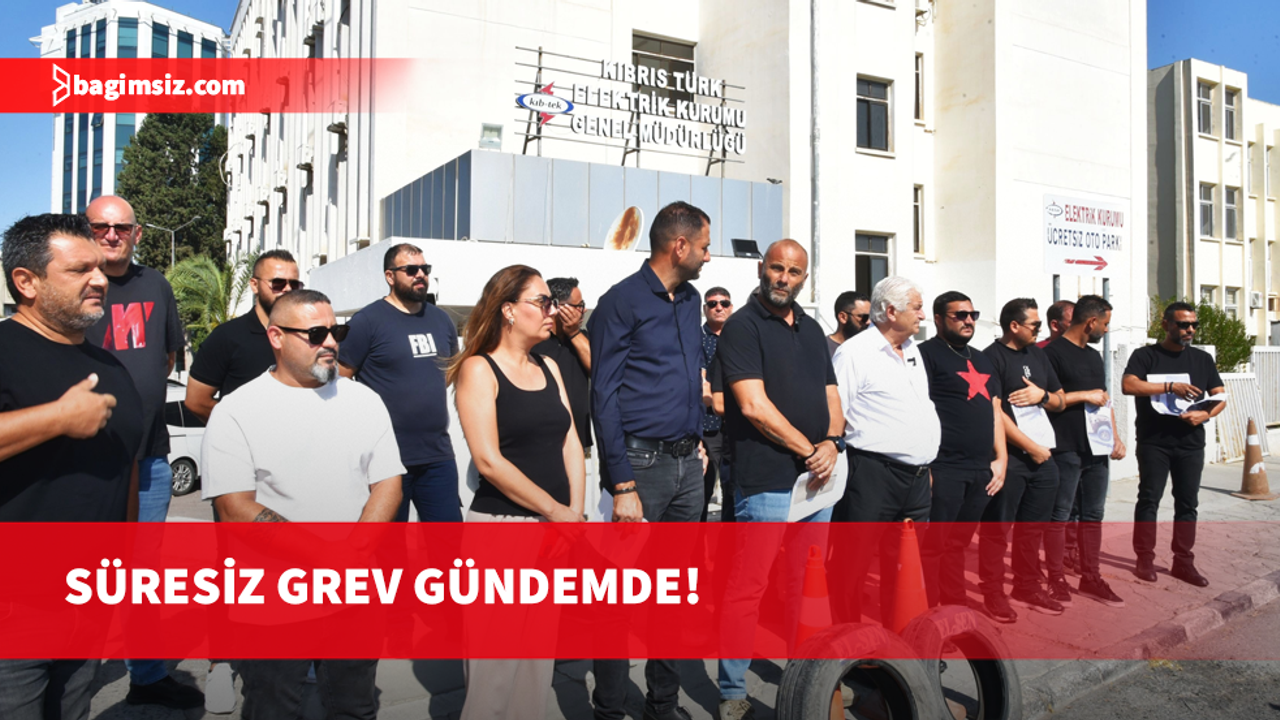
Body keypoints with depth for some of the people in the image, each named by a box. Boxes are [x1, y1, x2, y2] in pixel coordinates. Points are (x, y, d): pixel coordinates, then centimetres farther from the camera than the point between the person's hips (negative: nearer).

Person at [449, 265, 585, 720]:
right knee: (497, 662, 1)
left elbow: (570, 444, 9)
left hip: (554, 526, 6)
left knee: (539, 660, 13)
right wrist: (556, 510, -13)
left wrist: (575, 513, -3)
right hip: (501, 524, -6)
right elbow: (488, 460, -15)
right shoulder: (478, 368, -7)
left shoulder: (549, 368, 11)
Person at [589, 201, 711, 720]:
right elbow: (604, 398, -12)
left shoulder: (690, 299, 14)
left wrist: (696, 440, 15)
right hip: (643, 463, -7)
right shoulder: (622, 302, -9)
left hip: (687, 464, 7)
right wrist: (622, 486, -16)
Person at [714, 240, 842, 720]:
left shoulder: (811, 329, 17)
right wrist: (809, 450, -11)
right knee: (748, 587, -2)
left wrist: (832, 442, -3)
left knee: (805, 585, 16)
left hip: (817, 477, 7)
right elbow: (754, 406, -14)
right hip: (767, 479, -7)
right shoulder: (742, 327, -6)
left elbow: (830, 394, 16)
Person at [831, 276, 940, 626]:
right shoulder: (855, 352, -10)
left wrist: (926, 463, 20)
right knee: (852, 566, -1)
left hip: (916, 477, 8)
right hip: (873, 474, -8)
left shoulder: (913, 350, 15)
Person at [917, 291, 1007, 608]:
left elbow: (995, 410, 22)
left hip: (981, 471, 8)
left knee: (958, 545, 16)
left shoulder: (981, 360, 21)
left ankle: (956, 608, 26)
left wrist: (1001, 458, 14)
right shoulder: (927, 353, -5)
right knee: (931, 546, -2)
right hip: (944, 470, -7)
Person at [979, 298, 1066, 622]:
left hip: (1043, 455, 7)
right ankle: (993, 594, 9)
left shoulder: (1037, 354, 15)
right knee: (997, 528, 0)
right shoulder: (992, 357, -8)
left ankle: (1027, 588, 28)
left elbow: (1060, 402, 20)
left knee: (1033, 526, 15)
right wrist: (1033, 448, -10)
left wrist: (1042, 394, -3)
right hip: (1008, 457, -7)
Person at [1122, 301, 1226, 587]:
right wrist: (1171, 387, -22)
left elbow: (1220, 396, 10)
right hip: (1154, 442, -4)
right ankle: (1145, 560, 6)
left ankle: (1183, 562, 16)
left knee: (1188, 502, 7)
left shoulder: (1202, 359, 12)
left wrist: (1206, 414, -10)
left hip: (1191, 442, 4)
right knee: (1149, 499, -2)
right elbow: (1129, 385, -17)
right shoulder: (1146, 355, -1)